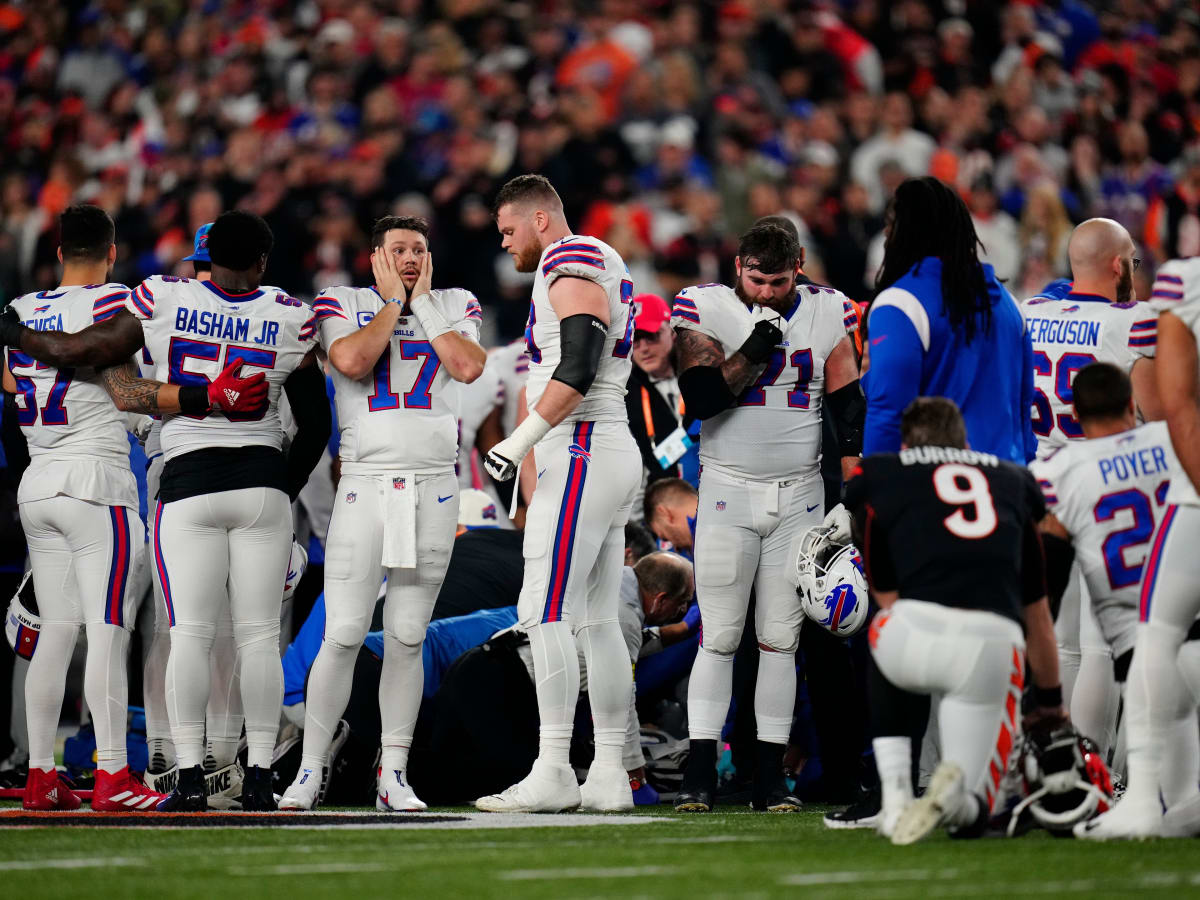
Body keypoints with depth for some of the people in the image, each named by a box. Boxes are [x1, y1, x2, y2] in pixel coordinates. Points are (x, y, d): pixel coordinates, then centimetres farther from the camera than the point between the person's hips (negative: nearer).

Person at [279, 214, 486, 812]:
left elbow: (469, 367, -8)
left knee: (406, 638, 5)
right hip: (365, 486, -2)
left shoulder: (454, 307, 12)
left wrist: (423, 300, -1)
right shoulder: (343, 303, 6)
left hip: (433, 490, 2)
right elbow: (351, 361, -15)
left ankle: (393, 775, 10)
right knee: (343, 635, -8)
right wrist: (392, 302, -4)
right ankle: (309, 771, 1)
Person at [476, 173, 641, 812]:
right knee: (597, 620, 9)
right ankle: (608, 776, 8)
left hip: (581, 458, -10)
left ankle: (552, 772, -13)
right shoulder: (605, 269, 21)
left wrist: (522, 440, -21)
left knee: (545, 615, -11)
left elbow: (579, 367, -21)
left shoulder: (571, 265, -10)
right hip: (613, 452, 10)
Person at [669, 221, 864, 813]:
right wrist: (752, 354, -25)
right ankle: (700, 774, -3)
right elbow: (700, 398, -15)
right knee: (719, 637, -6)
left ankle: (770, 776, 6)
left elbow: (849, 409, 7)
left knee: (780, 640, 3)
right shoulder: (704, 309, -4)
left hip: (800, 496, 2)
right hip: (728, 495, -2)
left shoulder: (824, 314, 3)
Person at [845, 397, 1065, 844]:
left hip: (919, 625, -2)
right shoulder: (1012, 481, 28)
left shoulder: (875, 477, 20)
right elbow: (1037, 617, 34)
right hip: (993, 644, 2)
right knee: (972, 812, 20)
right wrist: (1051, 701, 47)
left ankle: (895, 800, 18)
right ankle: (955, 789, -18)